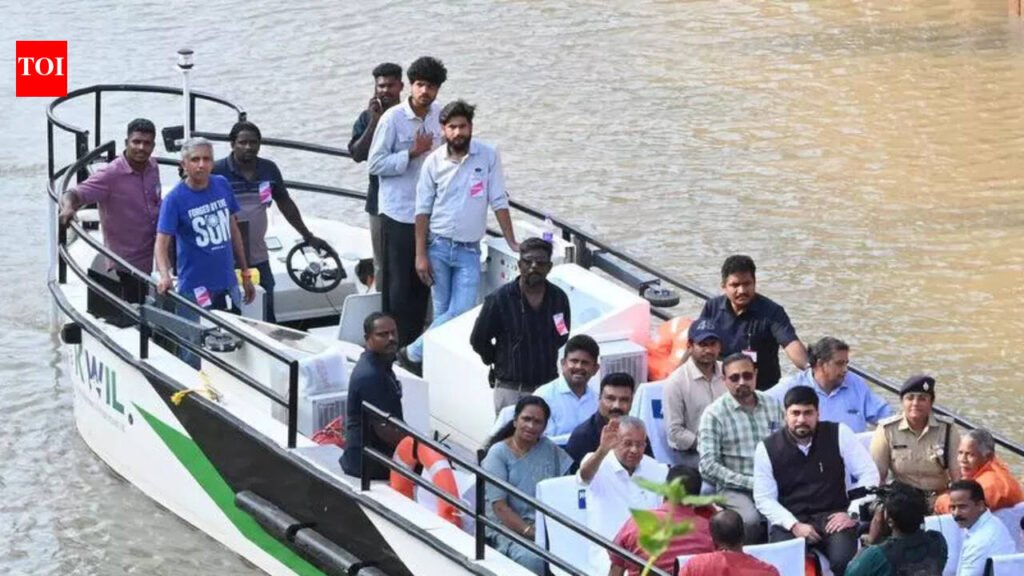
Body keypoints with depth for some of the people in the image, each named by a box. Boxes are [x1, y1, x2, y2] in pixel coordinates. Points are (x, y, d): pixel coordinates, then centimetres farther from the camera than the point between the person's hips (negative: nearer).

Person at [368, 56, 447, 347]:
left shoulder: (439, 115, 3)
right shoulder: (393, 118, -13)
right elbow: (375, 163, -13)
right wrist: (412, 153, -19)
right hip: (398, 213, -5)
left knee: (423, 282, 10)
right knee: (398, 285, -2)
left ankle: (415, 343, 20)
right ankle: (396, 345, 5)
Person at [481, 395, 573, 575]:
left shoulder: (550, 449, 12)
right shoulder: (499, 453, 0)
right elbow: (499, 507, -8)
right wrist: (531, 533, -18)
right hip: (508, 526, -3)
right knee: (532, 558, -37)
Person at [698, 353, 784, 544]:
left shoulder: (772, 404, 13)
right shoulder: (714, 414, -2)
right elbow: (709, 466, -7)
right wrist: (750, 483, -13)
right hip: (734, 489, -4)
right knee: (750, 520, -34)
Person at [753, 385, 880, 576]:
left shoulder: (839, 434, -1)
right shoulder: (768, 448, 0)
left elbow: (869, 474, 2)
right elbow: (764, 498, 1)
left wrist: (852, 513, -9)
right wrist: (794, 525, -13)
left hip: (833, 516, 0)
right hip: (789, 520, 0)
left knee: (845, 560, -31)